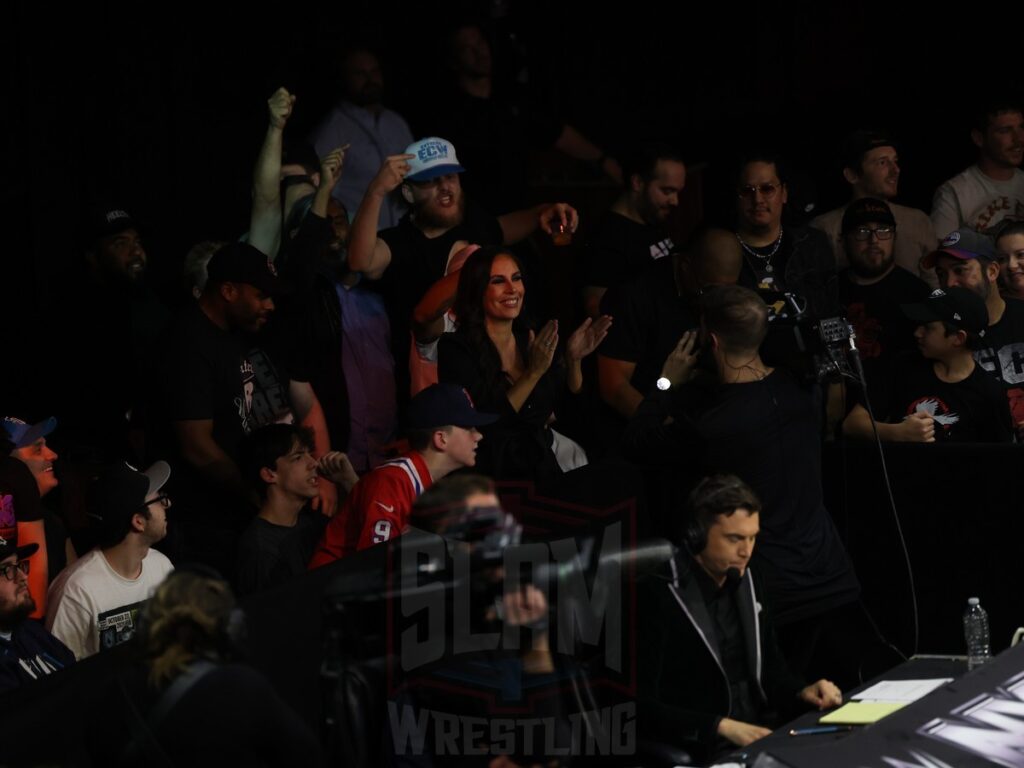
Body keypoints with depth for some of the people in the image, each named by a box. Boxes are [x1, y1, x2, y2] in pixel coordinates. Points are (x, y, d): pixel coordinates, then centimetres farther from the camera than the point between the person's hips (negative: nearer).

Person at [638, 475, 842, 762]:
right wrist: (722, 727, -22)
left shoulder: (747, 581, 10)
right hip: (702, 751, -8)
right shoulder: (655, 597, -13)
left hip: (764, 735, 8)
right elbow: (640, 707, -15)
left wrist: (801, 691, 1)